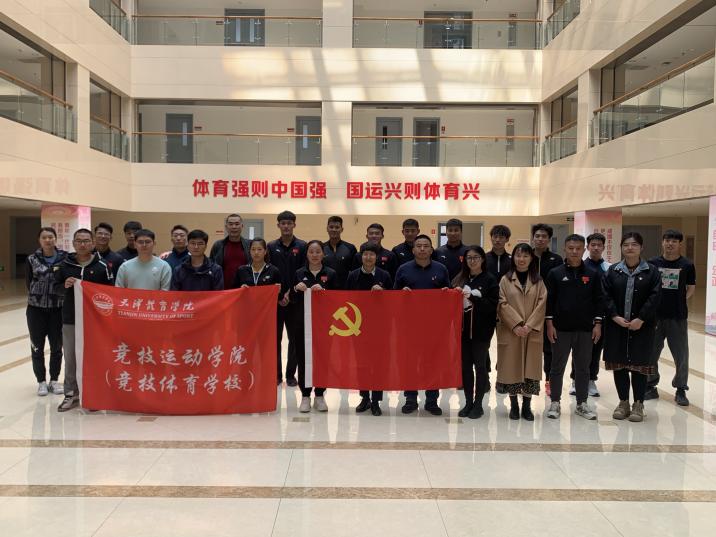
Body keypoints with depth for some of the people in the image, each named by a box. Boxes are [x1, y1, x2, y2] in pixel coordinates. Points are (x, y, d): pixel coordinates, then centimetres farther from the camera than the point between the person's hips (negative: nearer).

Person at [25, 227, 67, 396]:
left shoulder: (64, 258, -3)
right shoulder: (32, 259, 0)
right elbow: (29, 284, -3)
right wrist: (53, 274, -10)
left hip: (57, 308, 0)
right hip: (36, 308, 0)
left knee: (56, 346, 9)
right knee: (37, 346, 7)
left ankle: (54, 380, 24)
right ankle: (42, 381, 21)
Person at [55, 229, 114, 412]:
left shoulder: (102, 266, -2)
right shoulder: (65, 264, 6)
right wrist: (64, 285, -10)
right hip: (70, 320, 3)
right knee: (70, 358, 8)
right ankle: (71, 394, 19)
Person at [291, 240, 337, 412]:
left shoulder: (331, 274, 3)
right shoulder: (299, 274, 7)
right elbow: (293, 300, 8)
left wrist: (322, 290, -15)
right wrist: (296, 289, -12)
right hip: (304, 321, 1)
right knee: (303, 358, 0)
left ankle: (319, 395, 14)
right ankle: (305, 396, 12)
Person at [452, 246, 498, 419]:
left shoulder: (490, 280, -2)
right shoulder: (460, 279, 9)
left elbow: (492, 305, -11)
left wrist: (472, 297, -19)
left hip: (481, 330, -4)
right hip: (463, 328, 4)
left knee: (480, 365, 4)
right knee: (465, 366, 8)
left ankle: (478, 404, 13)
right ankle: (468, 403, 18)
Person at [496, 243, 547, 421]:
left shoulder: (538, 281, 7)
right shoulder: (505, 279, 4)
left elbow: (542, 303, -1)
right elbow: (502, 304, -4)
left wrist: (529, 325, -13)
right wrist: (516, 325, -14)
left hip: (532, 332, 1)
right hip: (510, 331, -1)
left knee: (530, 367, 2)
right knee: (511, 366, 1)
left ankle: (527, 406, 11)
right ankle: (513, 405, 12)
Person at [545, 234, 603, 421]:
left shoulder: (593, 274, 4)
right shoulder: (555, 273, 0)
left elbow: (598, 300, 5)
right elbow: (549, 300, -1)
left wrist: (597, 324, 0)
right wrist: (549, 324, -5)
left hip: (585, 329, 2)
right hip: (561, 329, -1)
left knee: (583, 368, 10)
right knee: (557, 367, 6)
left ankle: (582, 403, 21)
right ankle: (555, 402, 17)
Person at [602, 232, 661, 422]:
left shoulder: (651, 271, 1)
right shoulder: (613, 271, 6)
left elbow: (654, 297, -6)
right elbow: (606, 295, -1)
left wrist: (641, 319, -14)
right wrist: (615, 316, -12)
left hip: (642, 326, -2)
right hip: (617, 326, 2)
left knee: (640, 364, 2)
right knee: (619, 364, 6)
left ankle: (638, 404, 13)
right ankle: (623, 403, 19)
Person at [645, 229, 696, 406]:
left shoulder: (687, 265, -1)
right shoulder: (653, 263, 1)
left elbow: (691, 289, 8)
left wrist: (680, 300, -3)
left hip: (678, 317, -1)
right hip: (655, 316, 1)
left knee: (681, 355, 5)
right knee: (651, 353, 9)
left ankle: (681, 390, 21)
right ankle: (650, 387, 24)